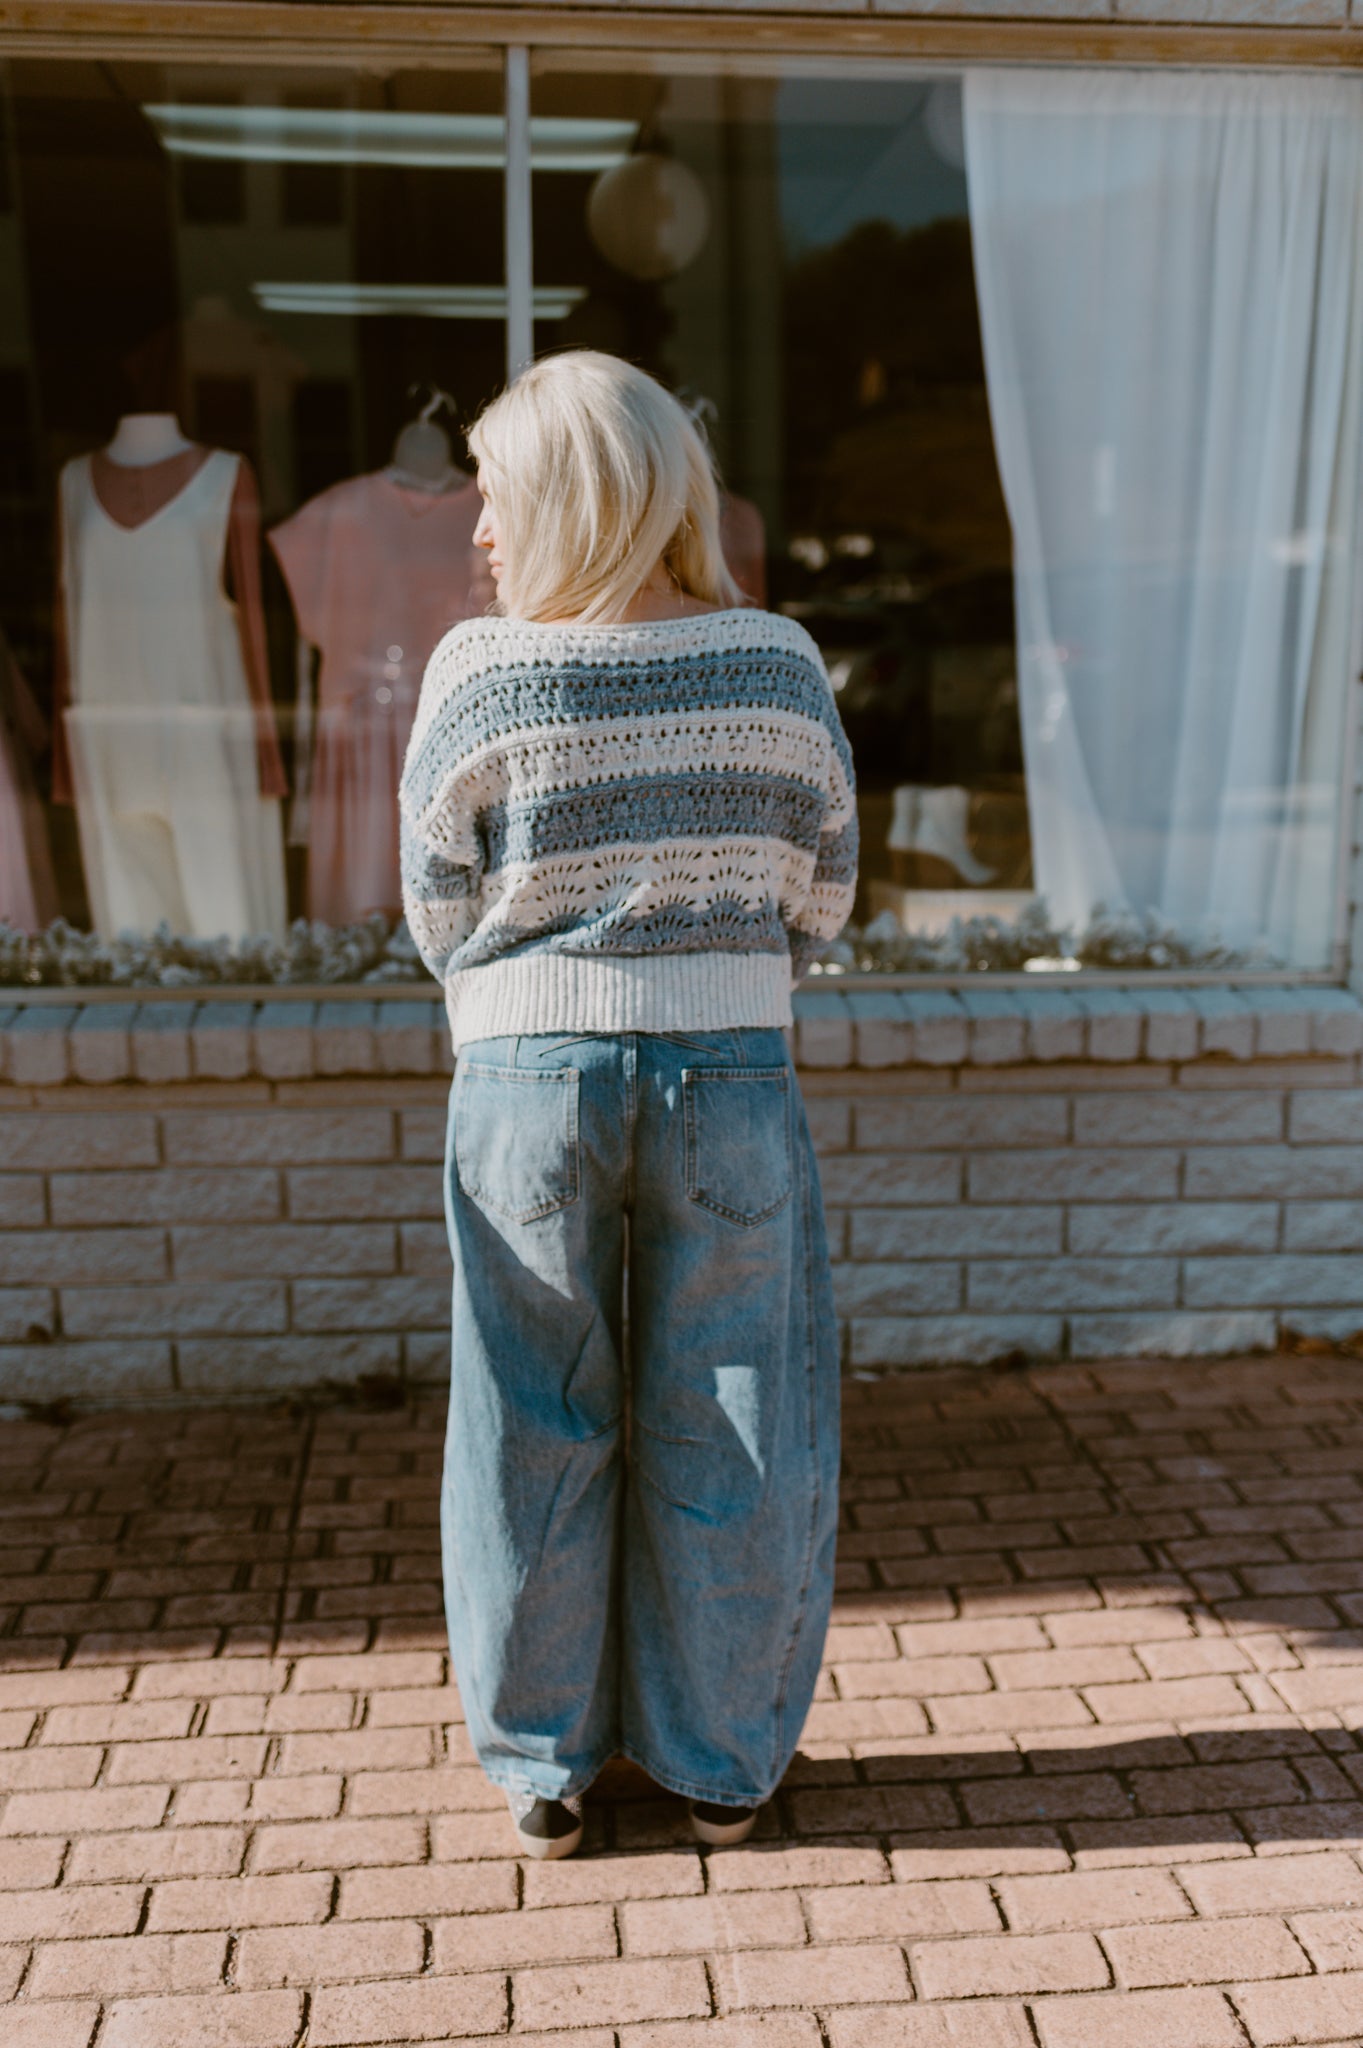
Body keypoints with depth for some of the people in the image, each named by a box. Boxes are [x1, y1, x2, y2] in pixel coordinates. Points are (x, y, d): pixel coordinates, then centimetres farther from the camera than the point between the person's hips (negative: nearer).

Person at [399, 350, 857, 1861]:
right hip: (733, 1083, 1)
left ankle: (542, 1769, 28)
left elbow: (441, 914, -1)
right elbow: (820, 897, 4)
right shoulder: (777, 664, -2)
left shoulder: (480, 673, -8)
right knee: (723, 1432, 13)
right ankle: (721, 1765, 27)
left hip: (529, 1081, -1)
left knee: (536, 1432, 13)